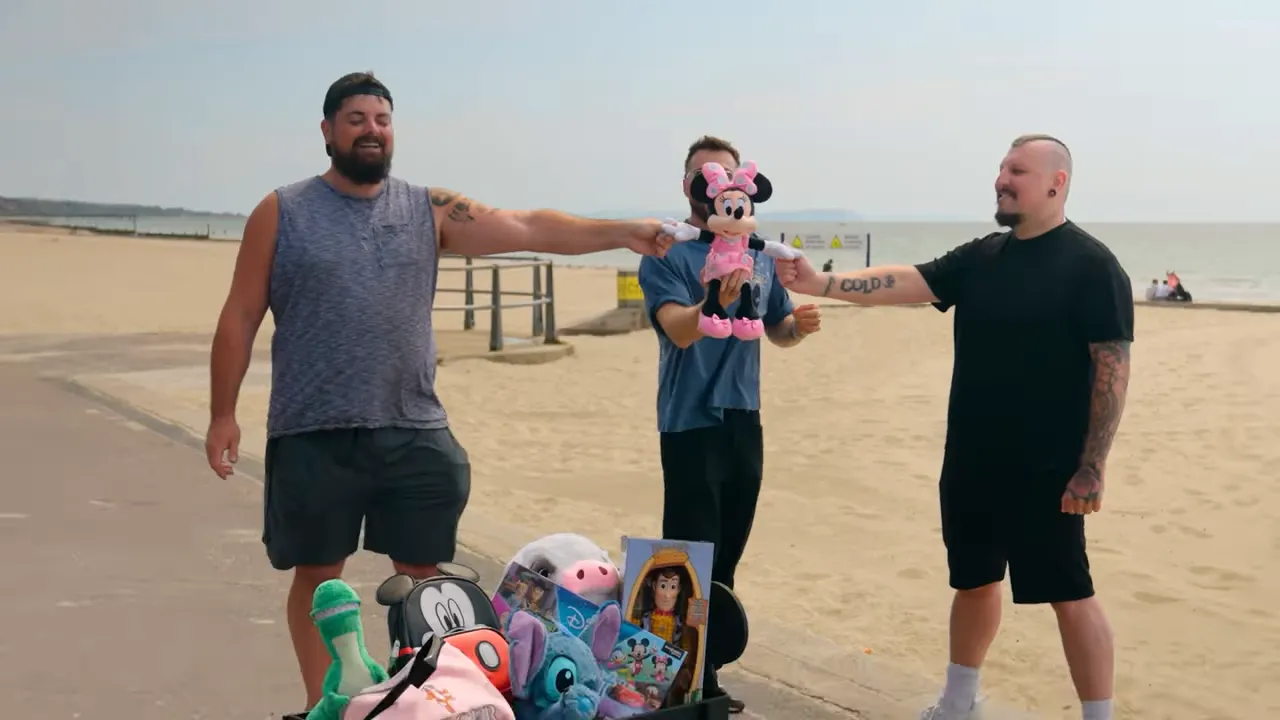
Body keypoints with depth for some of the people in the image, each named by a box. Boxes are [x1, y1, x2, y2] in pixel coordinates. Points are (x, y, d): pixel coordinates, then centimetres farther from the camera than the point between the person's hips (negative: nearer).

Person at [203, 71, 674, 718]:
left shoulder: (429, 210, 6)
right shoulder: (281, 214, 2)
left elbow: (527, 229, -4)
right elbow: (239, 318, 4)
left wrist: (619, 232, -17)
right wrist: (223, 413, -1)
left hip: (414, 432, 2)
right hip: (313, 435, -2)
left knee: (422, 574, 10)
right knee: (317, 575, 10)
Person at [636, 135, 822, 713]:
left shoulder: (759, 255, 10)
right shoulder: (666, 254, -8)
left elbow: (778, 330, 20)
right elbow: (679, 329, -24)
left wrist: (798, 324, -4)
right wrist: (713, 301, -45)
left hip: (745, 423, 6)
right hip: (691, 426, -6)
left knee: (725, 558, 13)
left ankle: (703, 677, 24)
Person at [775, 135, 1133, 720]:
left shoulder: (1091, 265, -10)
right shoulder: (980, 259, 8)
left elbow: (1112, 369, -13)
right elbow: (905, 282, -1)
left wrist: (1092, 468, -16)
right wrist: (821, 284, -16)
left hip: (1045, 469, -6)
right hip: (970, 461, 7)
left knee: (1068, 593, -1)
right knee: (973, 581, 18)